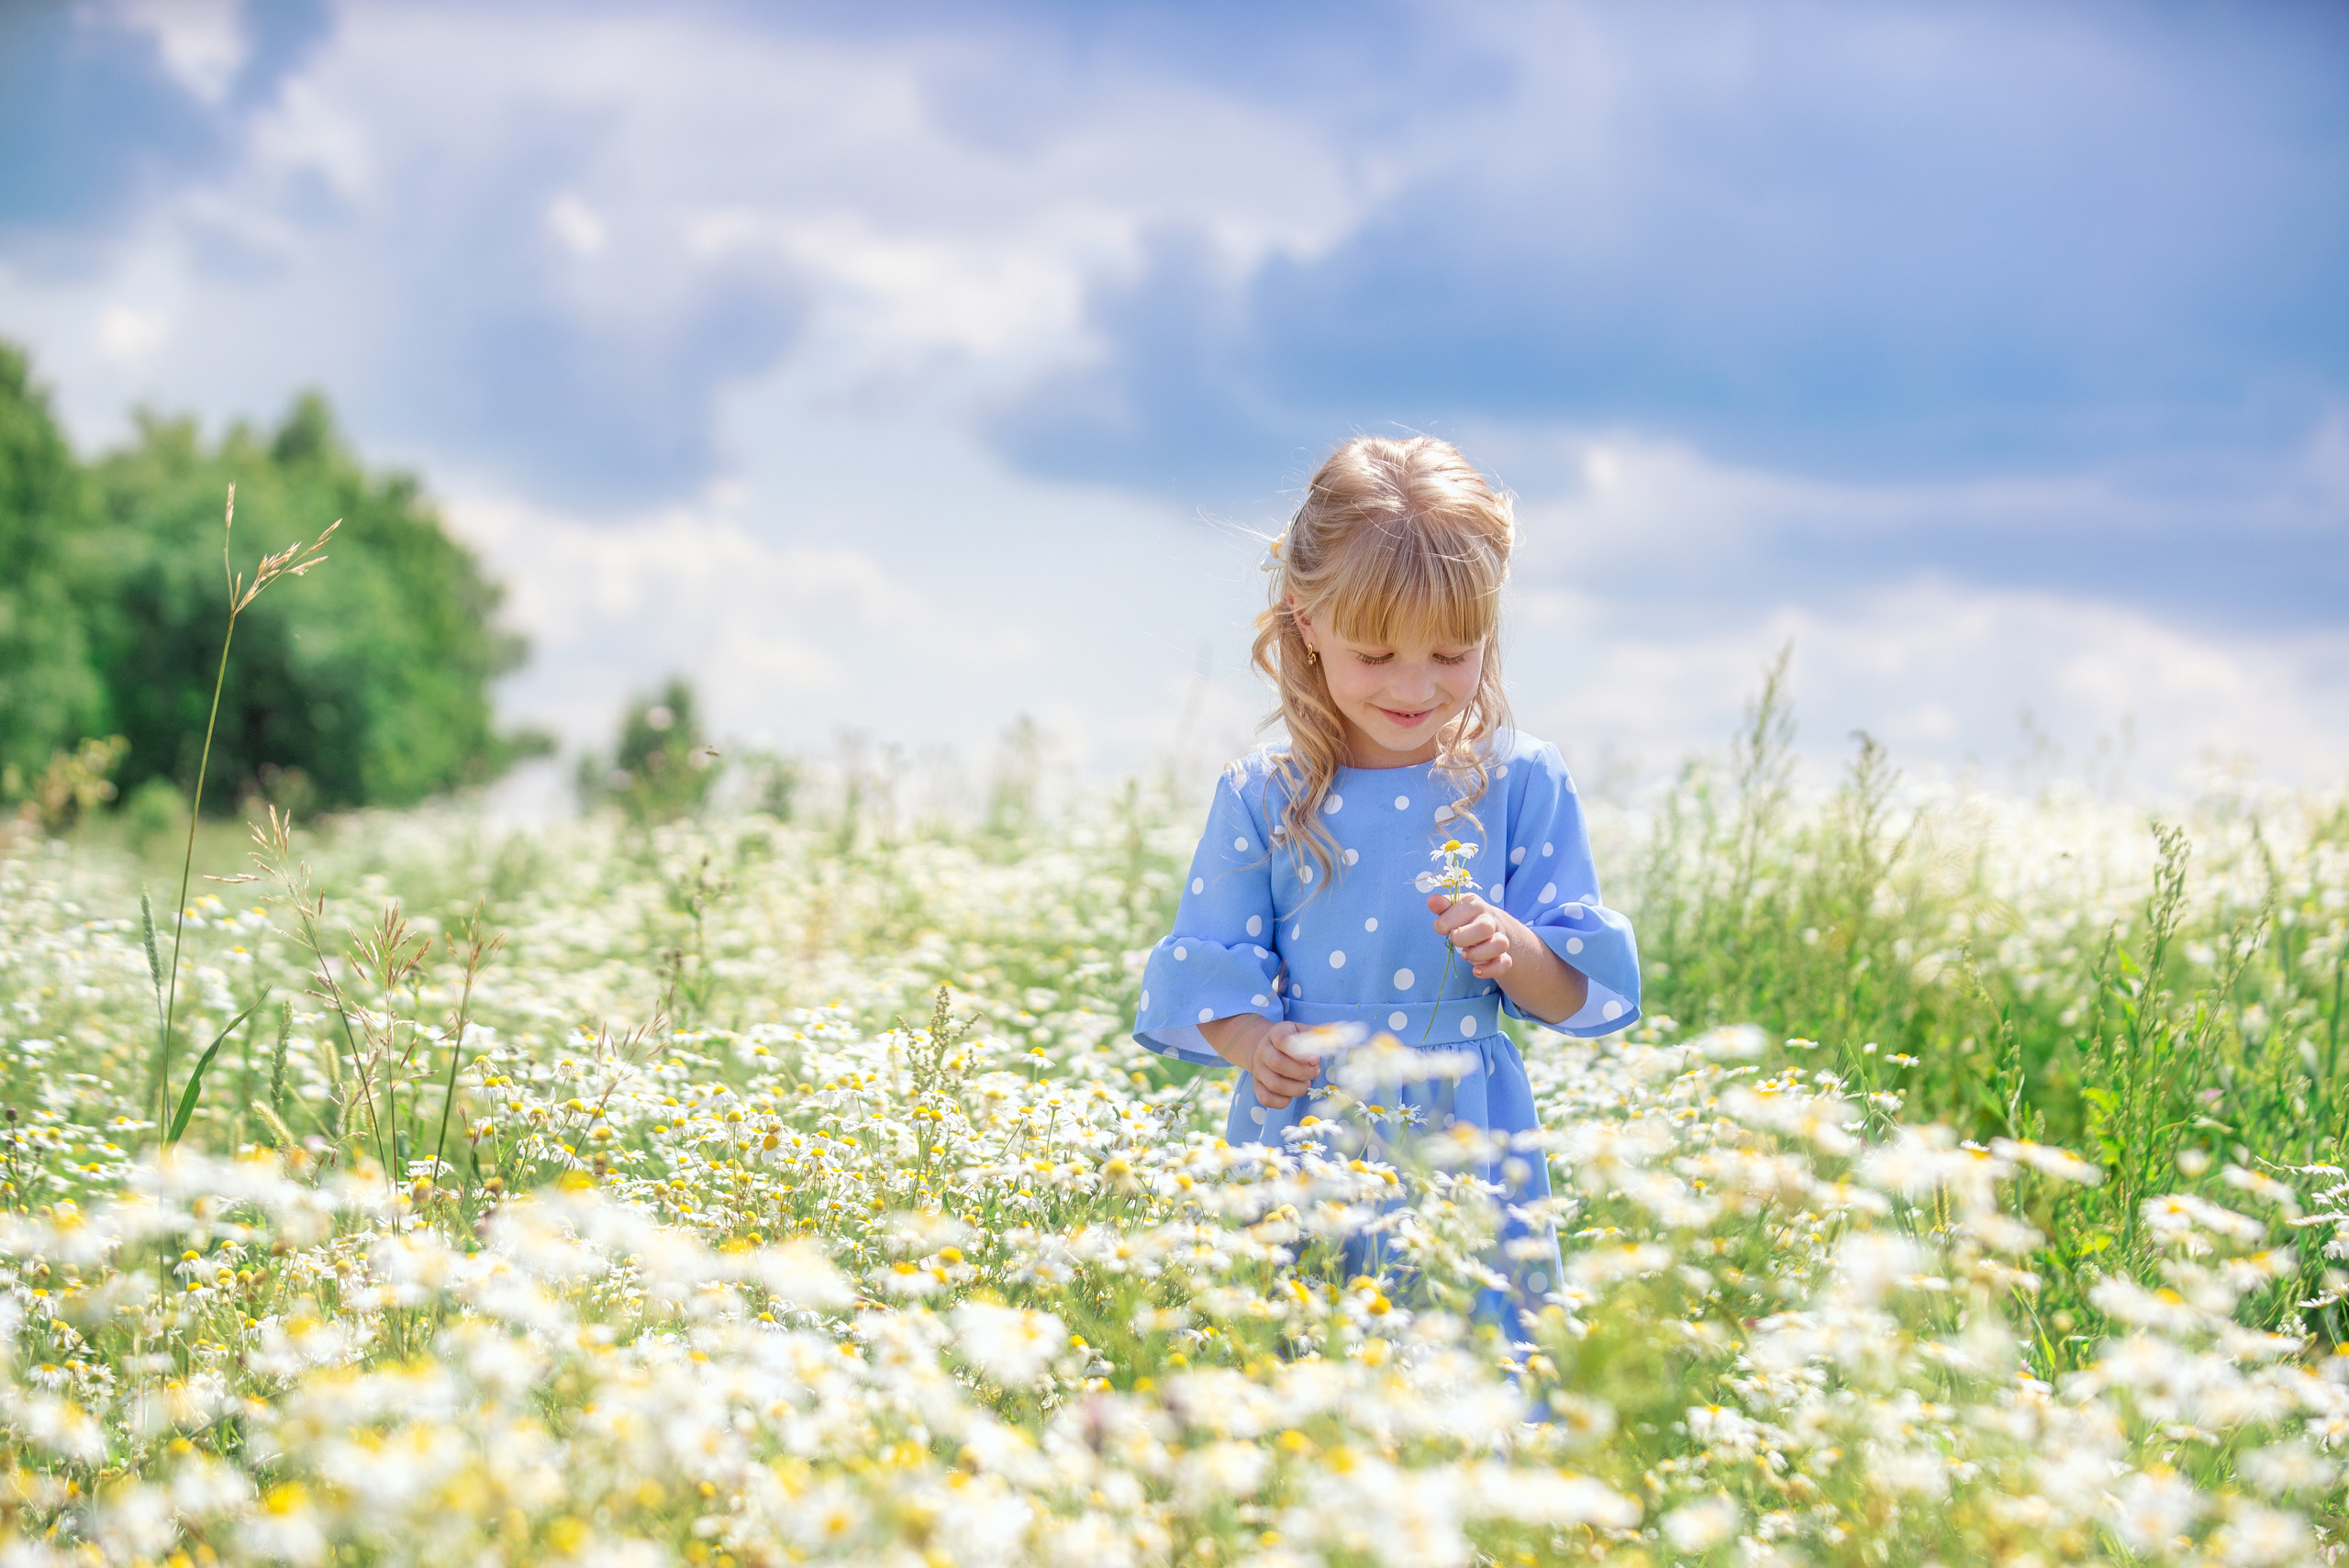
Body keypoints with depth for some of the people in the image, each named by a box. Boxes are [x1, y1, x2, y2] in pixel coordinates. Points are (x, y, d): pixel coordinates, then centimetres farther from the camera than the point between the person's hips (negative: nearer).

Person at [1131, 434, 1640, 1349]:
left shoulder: (1520, 782, 0)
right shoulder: (1263, 797, 0)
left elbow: (1580, 994, 2)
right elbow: (1206, 970, 4)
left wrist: (1513, 948, -19)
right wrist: (1253, 1042, -16)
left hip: (1467, 1147, 0)